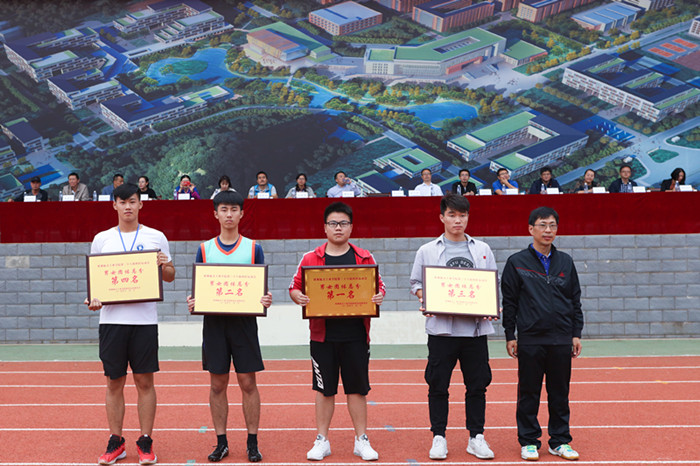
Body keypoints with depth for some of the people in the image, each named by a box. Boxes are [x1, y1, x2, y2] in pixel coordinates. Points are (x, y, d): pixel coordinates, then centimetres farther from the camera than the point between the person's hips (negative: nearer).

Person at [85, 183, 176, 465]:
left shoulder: (156, 238, 6)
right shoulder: (102, 239, 9)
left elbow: (170, 276, 10)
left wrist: (164, 266, -12)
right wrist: (93, 298, -6)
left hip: (145, 318, -1)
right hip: (111, 318, 1)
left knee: (144, 382, 2)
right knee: (114, 383, 5)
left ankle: (145, 442, 11)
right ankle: (115, 442, 16)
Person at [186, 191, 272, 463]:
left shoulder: (253, 248, 5)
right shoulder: (204, 249, 8)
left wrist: (265, 301, -16)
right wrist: (193, 303, -10)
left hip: (244, 319, -1)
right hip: (214, 320, 1)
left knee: (248, 382, 1)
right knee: (217, 384, 5)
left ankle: (252, 443, 11)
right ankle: (221, 443, 16)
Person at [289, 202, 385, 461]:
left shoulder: (364, 258, 6)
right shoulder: (310, 259, 4)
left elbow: (377, 287, 7)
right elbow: (295, 287, 6)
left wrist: (379, 296, -14)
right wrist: (298, 297, -15)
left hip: (355, 335, 0)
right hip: (322, 335, 0)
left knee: (357, 388, 6)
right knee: (324, 389, 7)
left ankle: (361, 441, 17)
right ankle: (322, 441, 18)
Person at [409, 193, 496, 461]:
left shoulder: (483, 250, 11)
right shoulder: (427, 251, 7)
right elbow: (416, 284, 10)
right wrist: (424, 299, -10)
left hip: (475, 328, 1)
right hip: (441, 328, -1)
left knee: (477, 385, 5)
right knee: (438, 386, 2)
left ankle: (476, 438, 16)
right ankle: (439, 438, 13)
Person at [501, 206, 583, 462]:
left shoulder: (566, 262, 9)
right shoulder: (517, 262, 0)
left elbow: (575, 300, 13)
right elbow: (508, 302, 1)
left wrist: (576, 334, 8)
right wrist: (510, 336, -1)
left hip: (562, 340, 3)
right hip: (529, 340, -2)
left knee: (560, 393, 9)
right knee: (528, 393, 4)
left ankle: (560, 441, 20)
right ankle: (528, 441, 14)